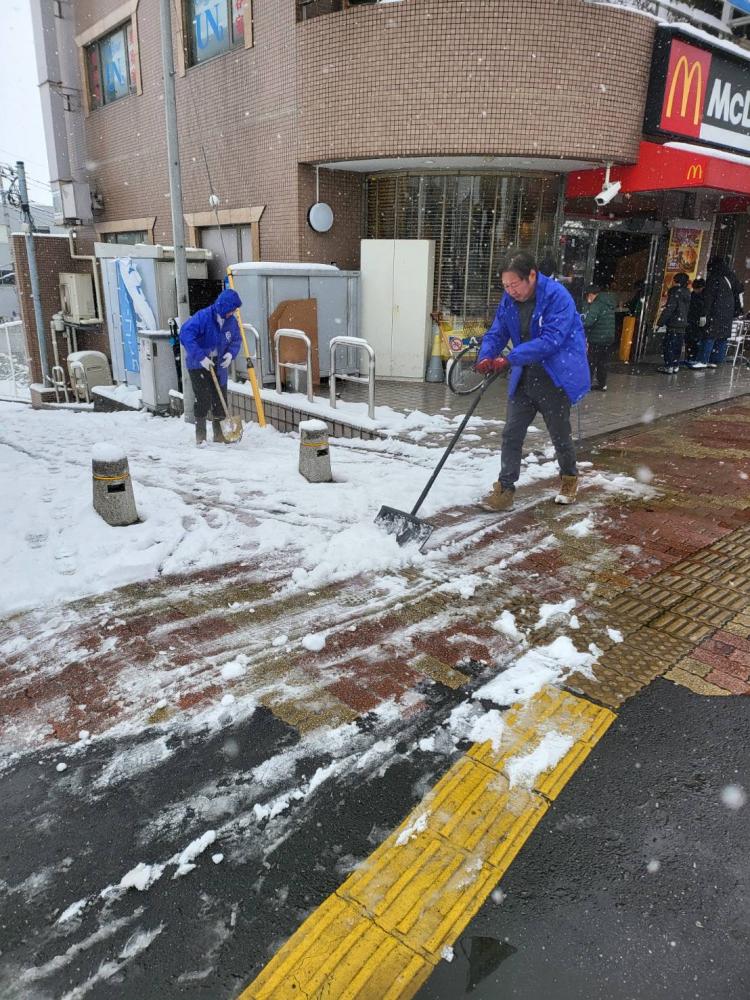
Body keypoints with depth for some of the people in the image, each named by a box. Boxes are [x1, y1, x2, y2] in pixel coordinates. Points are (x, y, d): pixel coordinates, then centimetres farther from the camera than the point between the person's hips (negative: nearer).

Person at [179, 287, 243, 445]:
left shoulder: (232, 321, -4)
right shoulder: (203, 317, -22)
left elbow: (236, 340, 10)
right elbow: (185, 335, -26)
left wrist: (231, 353, -12)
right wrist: (201, 357, -30)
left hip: (218, 366, 5)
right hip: (198, 366, -5)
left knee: (220, 400, 7)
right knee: (203, 400, -10)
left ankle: (219, 434, 20)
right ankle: (200, 435, 3)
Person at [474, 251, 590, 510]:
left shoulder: (557, 296, -20)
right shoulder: (509, 300, 0)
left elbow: (551, 340, -29)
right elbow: (496, 333, 3)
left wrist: (510, 359, -34)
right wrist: (486, 357, -20)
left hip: (556, 378, -5)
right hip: (523, 378, 5)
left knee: (560, 434, 11)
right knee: (511, 434, 0)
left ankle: (569, 479, 35)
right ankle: (505, 488, 8)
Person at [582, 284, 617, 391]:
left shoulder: (596, 304, -16)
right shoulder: (609, 304, 12)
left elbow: (588, 322, -28)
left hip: (597, 341, -8)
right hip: (609, 339, 8)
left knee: (591, 364, 2)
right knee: (603, 363, 16)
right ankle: (602, 385, 23)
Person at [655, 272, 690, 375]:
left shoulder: (675, 291, -12)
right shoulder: (686, 293, 13)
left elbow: (669, 309, -18)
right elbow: (686, 309, 16)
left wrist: (660, 323, -16)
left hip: (673, 324, -8)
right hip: (682, 323, 8)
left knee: (669, 345, -4)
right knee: (677, 346, 12)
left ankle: (669, 366, -5)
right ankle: (675, 366, 16)